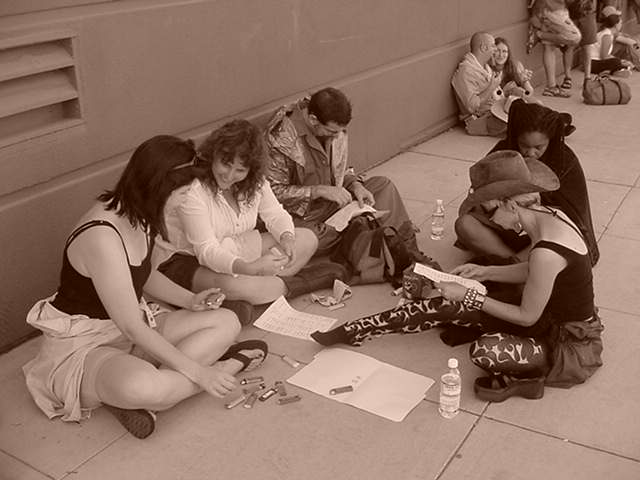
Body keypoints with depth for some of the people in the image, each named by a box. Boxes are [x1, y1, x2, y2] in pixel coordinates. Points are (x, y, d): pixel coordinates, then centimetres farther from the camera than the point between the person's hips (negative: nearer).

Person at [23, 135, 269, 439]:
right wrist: (197, 371, -23)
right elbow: (132, 327, -27)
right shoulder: (102, 237, -29)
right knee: (140, 386, -41)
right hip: (81, 347, -9)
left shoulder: (138, 217, -2)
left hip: (133, 328, 9)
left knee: (227, 322, -4)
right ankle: (225, 365, -14)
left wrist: (189, 300, 0)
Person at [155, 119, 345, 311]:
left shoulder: (254, 181, -3)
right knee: (232, 287, -42)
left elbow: (275, 214, 6)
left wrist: (287, 237, -19)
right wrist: (249, 268, -46)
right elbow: (207, 251, -30)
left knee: (307, 239, -1)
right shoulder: (191, 190, -26)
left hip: (234, 249, 8)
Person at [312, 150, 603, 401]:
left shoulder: (545, 252, -33)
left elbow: (527, 317, -20)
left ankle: (519, 379, -2)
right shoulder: (550, 215, -6)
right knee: (446, 307, 0)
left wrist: (469, 297, -14)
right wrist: (485, 272, 3)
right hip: (552, 315, 9)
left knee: (485, 351, -36)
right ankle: (351, 332, 6)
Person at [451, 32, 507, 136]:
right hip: (480, 119, -10)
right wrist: (492, 87, -19)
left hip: (497, 110, 10)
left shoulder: (485, 66, 14)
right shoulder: (465, 71, -18)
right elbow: (472, 106, -25)